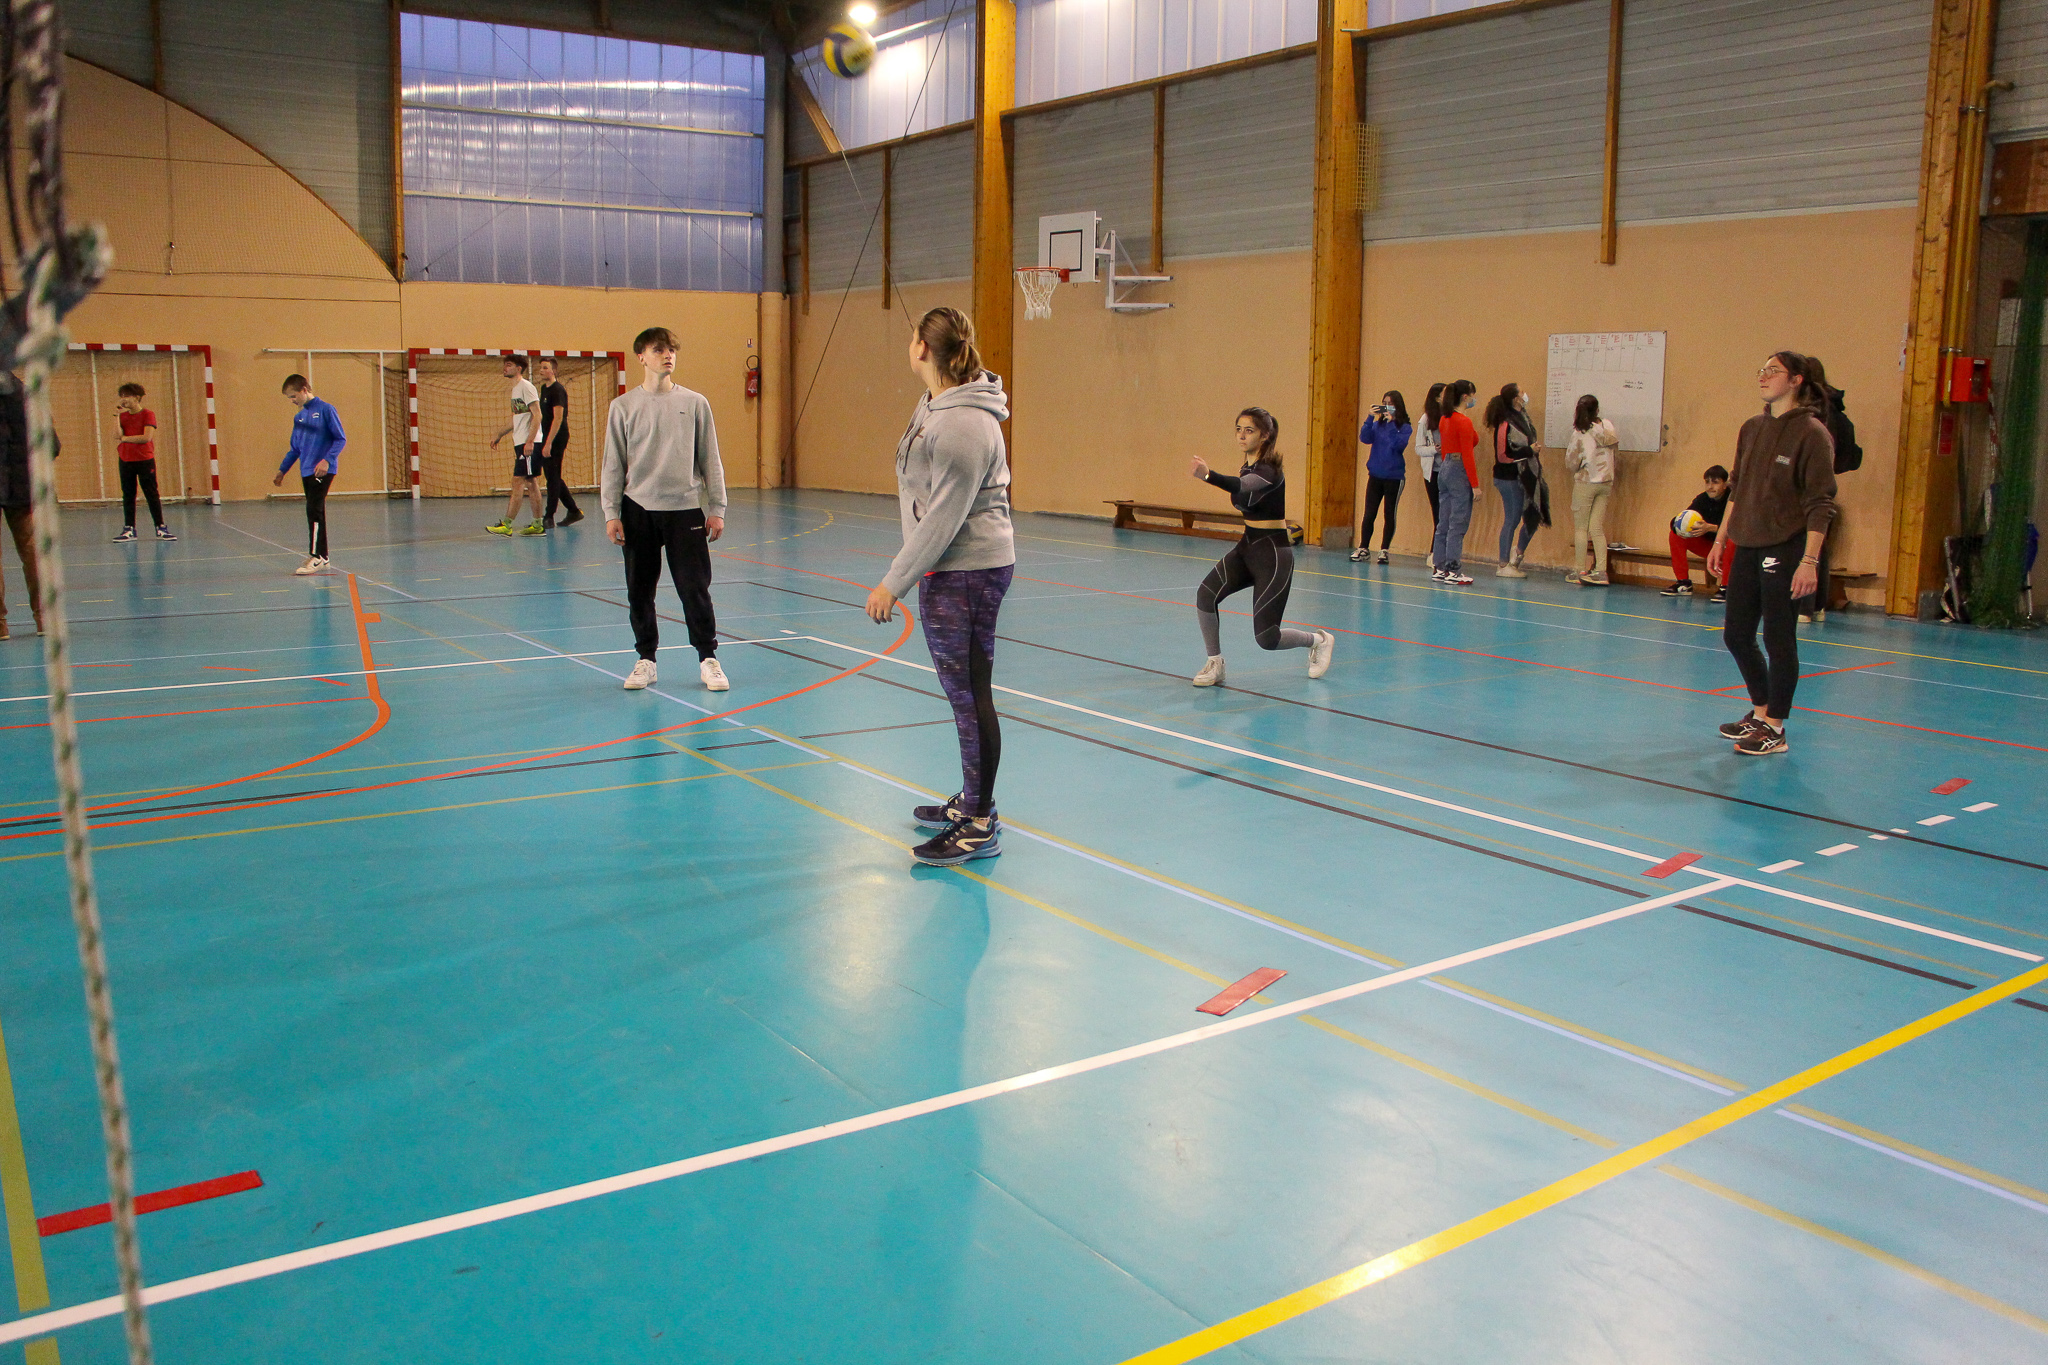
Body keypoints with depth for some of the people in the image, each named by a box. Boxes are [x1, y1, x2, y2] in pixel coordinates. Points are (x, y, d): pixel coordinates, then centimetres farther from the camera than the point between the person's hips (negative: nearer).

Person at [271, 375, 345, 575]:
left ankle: (315, 557, -10)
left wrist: (327, 459, -19)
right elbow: (295, 449, 24)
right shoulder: (299, 417, 16)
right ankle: (322, 557, 14)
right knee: (316, 513, 9)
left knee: (314, 510, -13)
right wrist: (282, 471, 23)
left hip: (323, 471, -7)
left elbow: (340, 439, -7)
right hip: (306, 472, 7)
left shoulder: (325, 409, -5)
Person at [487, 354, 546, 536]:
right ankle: (538, 525, 10)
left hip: (529, 444, -10)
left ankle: (506, 525, -8)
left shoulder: (526, 387, -10)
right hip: (520, 443, 10)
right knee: (531, 482, 8)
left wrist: (529, 440, -24)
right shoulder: (515, 389, 19)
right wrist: (499, 435, 27)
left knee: (518, 482, -8)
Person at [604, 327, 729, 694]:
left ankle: (708, 660, 8)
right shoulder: (624, 406, 4)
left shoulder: (695, 403, 5)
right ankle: (646, 660, 18)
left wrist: (716, 509, 3)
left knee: (695, 588, -2)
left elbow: (710, 460, 8)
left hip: (685, 508, -1)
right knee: (639, 590, 6)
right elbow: (613, 464, 5)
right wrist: (611, 514, -1)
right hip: (638, 510, 1)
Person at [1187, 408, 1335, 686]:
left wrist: (1208, 475, -61)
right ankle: (1215, 665, -5)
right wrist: (1238, 487, 6)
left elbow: (1243, 486, -45)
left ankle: (1319, 640, 24)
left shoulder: (1269, 470, -20)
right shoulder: (1248, 467, 7)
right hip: (1247, 545, 8)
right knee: (1206, 595, -18)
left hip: (1273, 552, -8)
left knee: (1267, 638, -5)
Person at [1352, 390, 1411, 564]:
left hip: (1394, 476, -3)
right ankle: (1363, 548, 12)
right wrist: (1370, 418, -15)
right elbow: (1365, 438, -7)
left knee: (1390, 515, 4)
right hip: (1375, 476, 3)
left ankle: (1384, 550, 13)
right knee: (1369, 514, 1)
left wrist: (1391, 423, -19)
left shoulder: (1405, 426, -2)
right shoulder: (1377, 425, 8)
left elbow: (1400, 445, -18)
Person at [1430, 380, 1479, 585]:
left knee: (1443, 522, 11)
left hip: (1444, 469, 9)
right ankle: (1453, 571, -5)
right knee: (1458, 523, -5)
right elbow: (1467, 455, -16)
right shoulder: (1464, 422, -14)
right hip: (1460, 471, -9)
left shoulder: (1444, 419, 11)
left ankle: (1438, 567, 14)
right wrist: (1475, 484, -14)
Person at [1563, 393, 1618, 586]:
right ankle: (1601, 571, 1)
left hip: (1586, 482, -4)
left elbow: (1571, 462, -10)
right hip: (1606, 483, 4)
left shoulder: (1580, 433, -13)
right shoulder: (1608, 426, -1)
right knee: (1597, 528, 7)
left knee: (1580, 527, 5)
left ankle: (1578, 571, 6)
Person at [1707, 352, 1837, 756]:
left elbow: (1820, 505, -13)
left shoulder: (1811, 433, -10)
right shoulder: (1751, 429, 11)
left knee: (1778, 639, 0)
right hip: (1745, 548, 7)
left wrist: (1809, 561, -19)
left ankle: (1775, 729, 10)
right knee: (1736, 635, 12)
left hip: (1784, 549, -7)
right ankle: (1760, 712, 29)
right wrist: (1720, 540, 17)